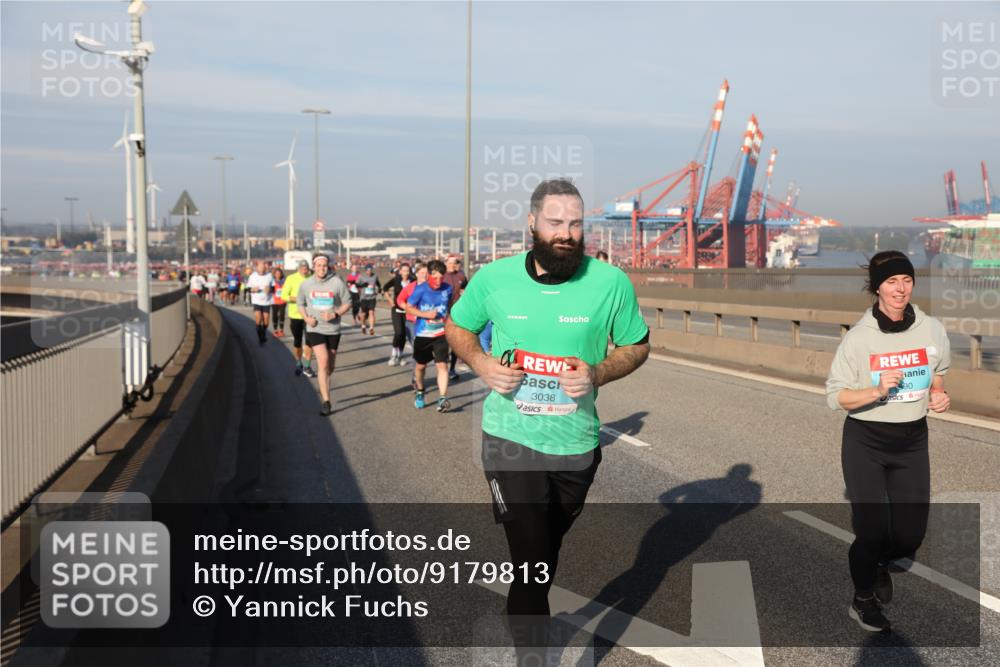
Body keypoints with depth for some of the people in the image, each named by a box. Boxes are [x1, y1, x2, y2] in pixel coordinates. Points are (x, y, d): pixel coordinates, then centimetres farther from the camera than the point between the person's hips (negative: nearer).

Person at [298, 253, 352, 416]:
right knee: (323, 362, -15)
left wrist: (335, 314, -17)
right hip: (315, 329, -1)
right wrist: (306, 318, -5)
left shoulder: (337, 282, -8)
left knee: (330, 365, 14)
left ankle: (324, 387, 44)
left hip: (333, 329, 1)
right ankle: (326, 402, -14)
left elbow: (347, 303, -1)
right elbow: (301, 303, 13)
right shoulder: (306, 284, 0)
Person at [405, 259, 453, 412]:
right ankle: (420, 392, 40)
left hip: (441, 334, 1)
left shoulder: (447, 289, -4)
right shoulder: (420, 289, -13)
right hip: (422, 334, -1)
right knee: (420, 365, 14)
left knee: (442, 365, -13)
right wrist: (425, 314, -20)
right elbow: (408, 308, -8)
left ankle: (442, 399, -16)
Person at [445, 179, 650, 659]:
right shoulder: (493, 278, -9)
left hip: (576, 443, 2)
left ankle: (527, 613, 55)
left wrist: (598, 374, -19)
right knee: (532, 561, -8)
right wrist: (482, 363, -12)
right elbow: (457, 328, 8)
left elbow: (637, 346, 1)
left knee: (548, 547, 26)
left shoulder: (611, 282, -11)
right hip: (510, 439, -2)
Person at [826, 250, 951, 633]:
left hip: (912, 442, 3)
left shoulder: (932, 330, -5)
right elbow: (834, 397, -11)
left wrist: (939, 396, -5)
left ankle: (881, 563, 42)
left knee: (911, 535, 6)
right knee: (871, 530, -1)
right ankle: (863, 601, 26)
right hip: (865, 443, -3)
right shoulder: (859, 337, -14)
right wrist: (877, 391, -27)